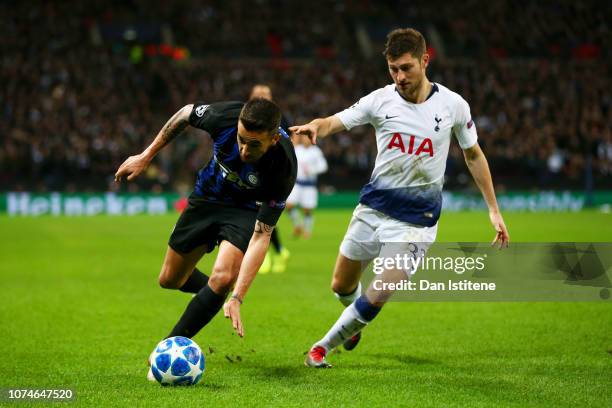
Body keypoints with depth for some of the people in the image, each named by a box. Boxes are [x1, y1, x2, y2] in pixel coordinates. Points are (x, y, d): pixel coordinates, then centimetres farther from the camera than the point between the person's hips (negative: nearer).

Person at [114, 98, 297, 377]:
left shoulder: (282, 167, -37)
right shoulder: (226, 116, -33)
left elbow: (261, 236, -34)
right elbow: (186, 114, -8)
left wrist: (236, 299, -40)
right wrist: (146, 156, -4)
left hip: (247, 210, -3)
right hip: (209, 195, 4)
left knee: (223, 278, -28)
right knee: (169, 279, 12)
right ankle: (212, 292, 46)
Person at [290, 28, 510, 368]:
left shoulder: (453, 105, -7)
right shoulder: (381, 100, -6)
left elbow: (474, 154, 7)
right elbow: (335, 122, -13)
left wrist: (494, 209, 7)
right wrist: (316, 126, -39)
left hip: (416, 219, -2)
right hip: (373, 208, 2)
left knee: (378, 297, -12)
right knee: (342, 286, 12)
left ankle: (323, 347, 10)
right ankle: (356, 323, 47)